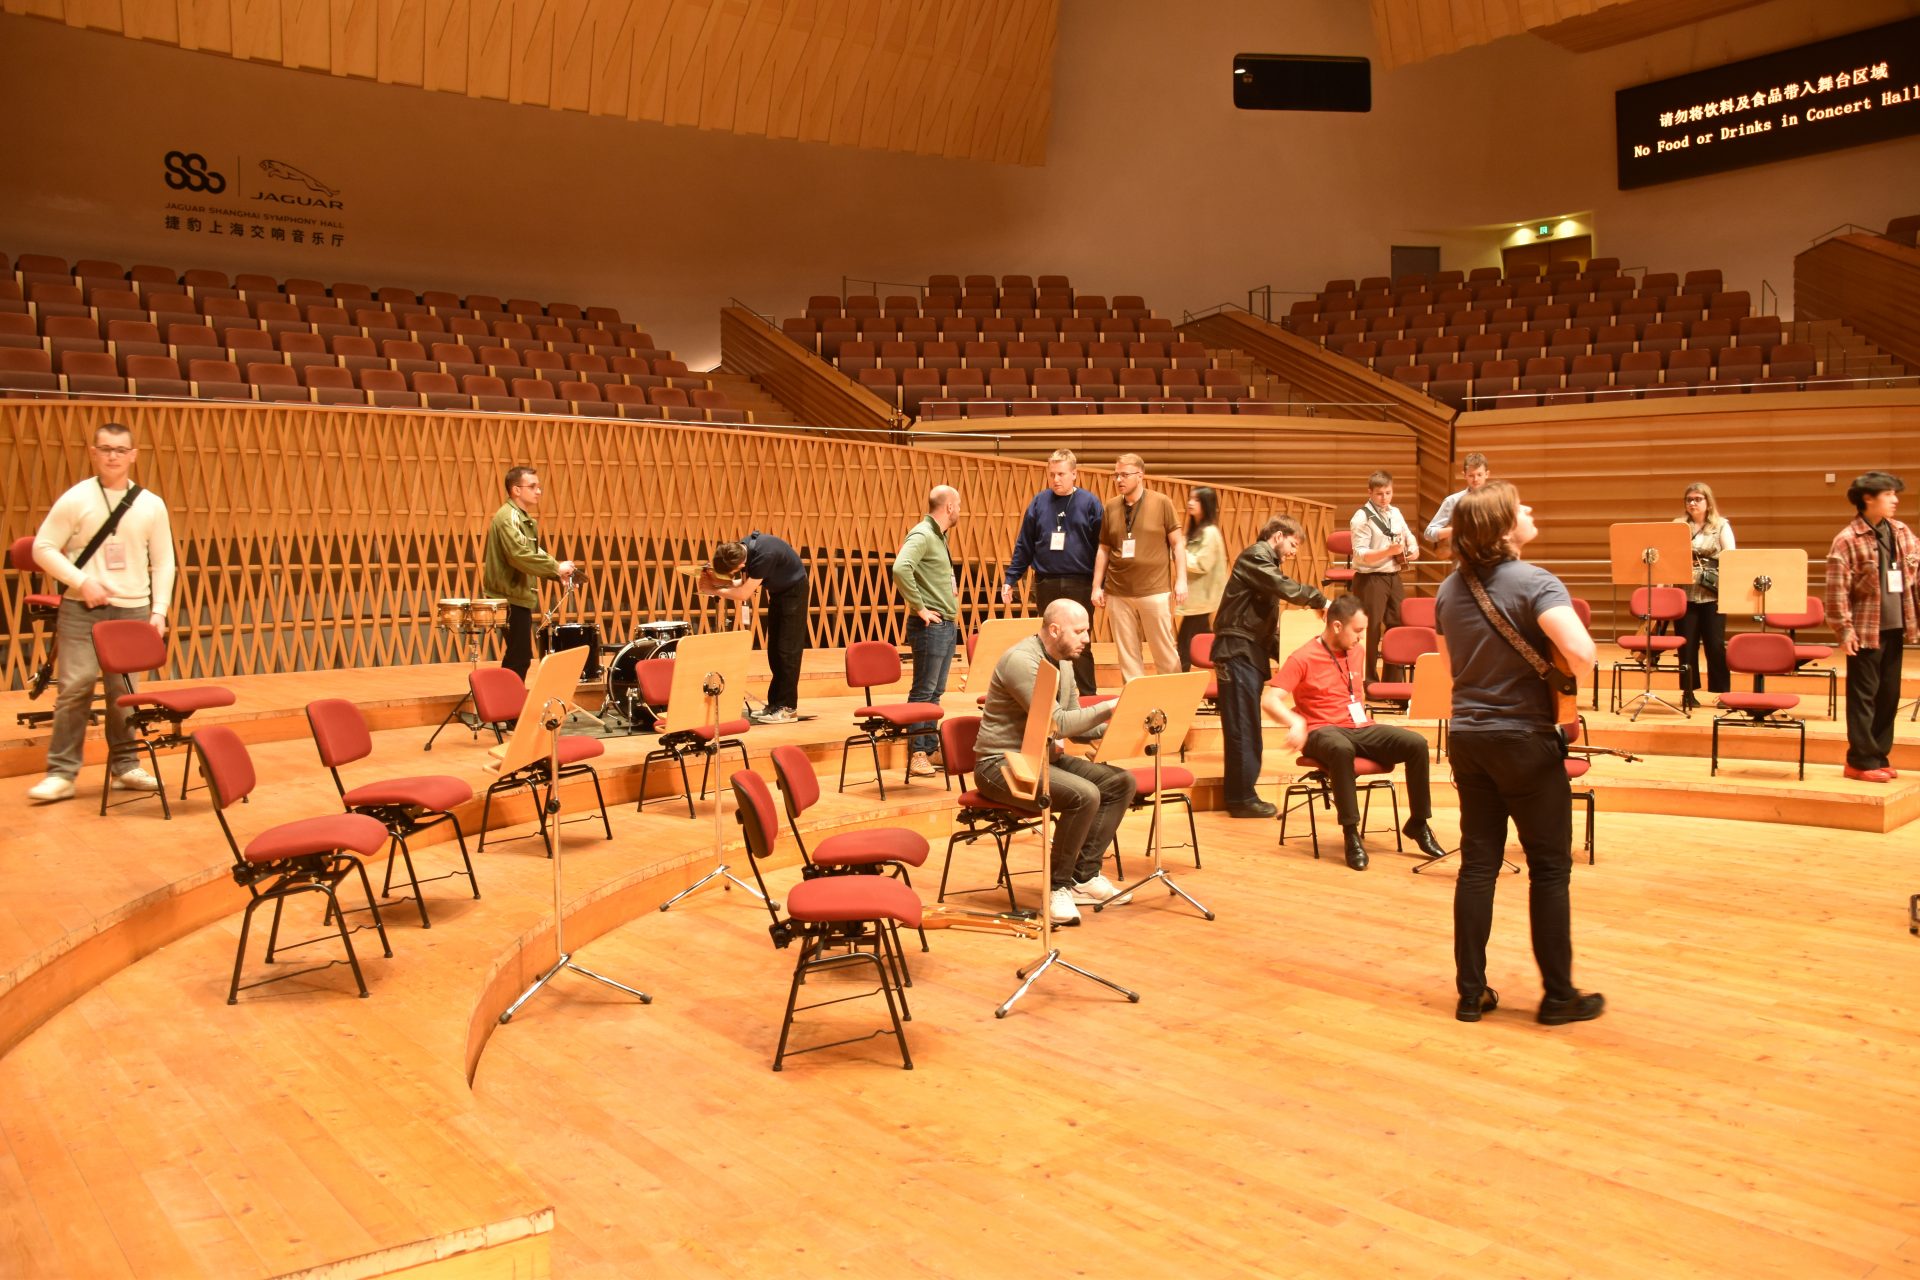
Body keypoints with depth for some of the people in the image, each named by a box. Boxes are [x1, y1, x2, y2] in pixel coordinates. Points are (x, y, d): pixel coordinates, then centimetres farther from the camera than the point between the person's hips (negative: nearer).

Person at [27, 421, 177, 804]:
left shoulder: (151, 504, 5)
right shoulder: (76, 499, -2)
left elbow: (163, 562, 8)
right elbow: (43, 547, -2)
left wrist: (159, 610, 1)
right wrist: (81, 581, -12)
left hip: (133, 609, 2)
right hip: (82, 609, -2)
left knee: (124, 691, 5)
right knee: (75, 686, -6)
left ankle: (124, 766, 17)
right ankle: (61, 772, 0)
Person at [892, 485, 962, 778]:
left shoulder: (939, 536, 15)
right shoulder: (921, 535, -14)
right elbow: (900, 569, -31)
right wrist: (920, 608, -24)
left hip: (948, 625, 9)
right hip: (930, 626, -9)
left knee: (936, 691, 13)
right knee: (924, 691, -4)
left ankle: (931, 749, 21)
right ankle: (917, 754, 0)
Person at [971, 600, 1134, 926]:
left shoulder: (1061, 662, 11)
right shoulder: (1021, 661, -19)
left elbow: (1076, 727, 13)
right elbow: (1056, 724, -25)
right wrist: (1109, 707, -20)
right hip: (1002, 764, -10)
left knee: (1121, 782, -1)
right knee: (1085, 795, -28)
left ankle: (1084, 875, 3)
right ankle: (1057, 887, -11)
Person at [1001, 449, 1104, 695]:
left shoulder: (1090, 504, -1)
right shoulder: (1039, 502, 6)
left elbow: (1101, 547, 0)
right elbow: (1023, 545, 8)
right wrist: (1010, 580, 4)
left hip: (1079, 585, -3)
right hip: (1045, 585, 3)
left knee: (1079, 645, -1)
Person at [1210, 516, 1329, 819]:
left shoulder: (1265, 562, 24)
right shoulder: (1255, 556, -8)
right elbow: (1286, 588, -23)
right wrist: (1320, 600, -10)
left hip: (1250, 653, 10)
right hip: (1238, 651, -10)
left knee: (1246, 727, 11)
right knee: (1243, 727, -9)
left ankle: (1240, 794, 16)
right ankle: (1242, 798, -6)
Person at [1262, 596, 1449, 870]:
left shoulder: (1354, 651, 13)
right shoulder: (1302, 659, -7)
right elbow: (1269, 701, -18)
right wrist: (1296, 722, -34)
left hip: (1361, 728, 6)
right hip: (1324, 731, -6)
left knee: (1416, 743, -19)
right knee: (1342, 749, -42)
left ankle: (1418, 824, -2)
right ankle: (1351, 835, -34)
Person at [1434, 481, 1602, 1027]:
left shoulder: (1449, 589, 4)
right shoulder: (1536, 583, -17)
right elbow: (1580, 652, -31)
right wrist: (1567, 671, -10)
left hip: (1466, 736, 6)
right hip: (1525, 739, -6)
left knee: (1478, 863, 10)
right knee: (1549, 868, 7)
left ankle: (1471, 992, 14)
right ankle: (1558, 996, 15)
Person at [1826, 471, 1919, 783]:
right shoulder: (1848, 539, -11)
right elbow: (1836, 588, -14)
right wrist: (1845, 628, -16)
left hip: (1895, 627, 6)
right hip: (1866, 629, -6)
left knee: (1889, 694, 12)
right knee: (1864, 695, 0)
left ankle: (1879, 756, 22)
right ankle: (1861, 760, 7)